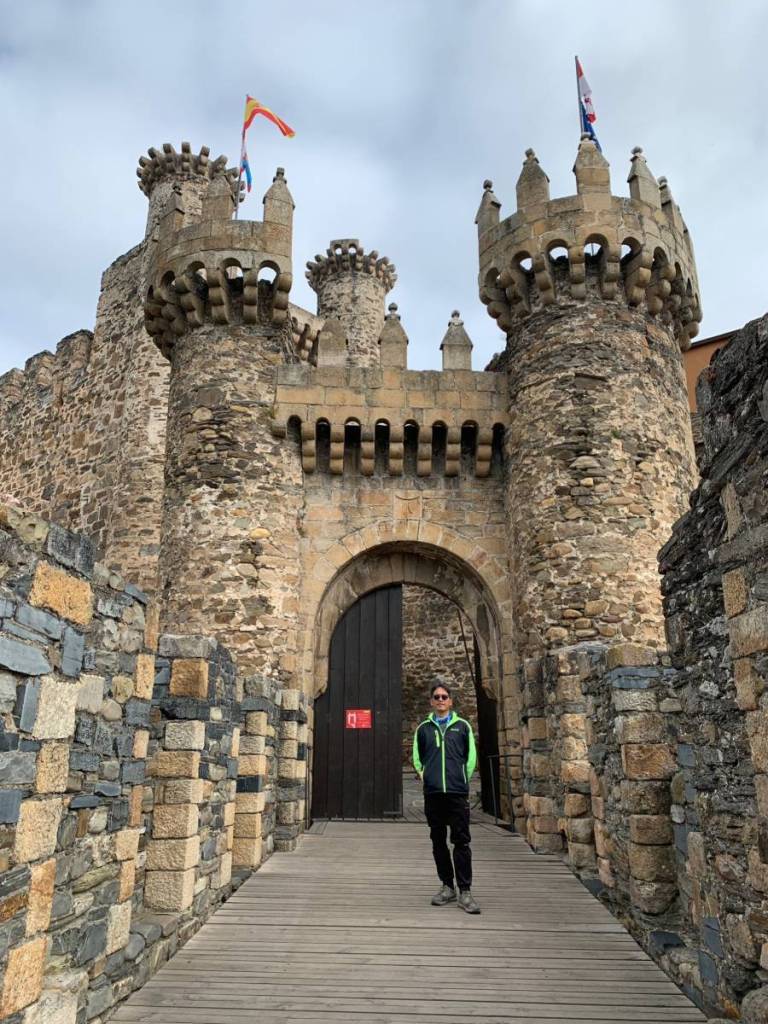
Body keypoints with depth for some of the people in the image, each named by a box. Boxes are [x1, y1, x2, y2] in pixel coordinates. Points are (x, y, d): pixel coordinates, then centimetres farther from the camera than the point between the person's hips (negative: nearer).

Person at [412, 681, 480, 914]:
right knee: (438, 841, 9)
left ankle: (465, 891, 1)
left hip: (457, 792, -2)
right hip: (432, 792, 2)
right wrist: (423, 775, 5)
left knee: (461, 842, -4)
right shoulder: (423, 728, 11)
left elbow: (471, 756, 10)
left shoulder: (462, 726, 8)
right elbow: (416, 757, 18)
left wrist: (463, 779, 4)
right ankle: (447, 886, 21)